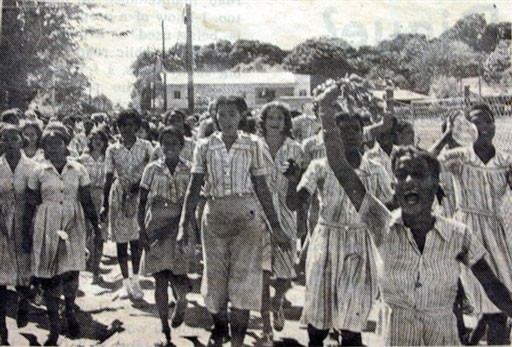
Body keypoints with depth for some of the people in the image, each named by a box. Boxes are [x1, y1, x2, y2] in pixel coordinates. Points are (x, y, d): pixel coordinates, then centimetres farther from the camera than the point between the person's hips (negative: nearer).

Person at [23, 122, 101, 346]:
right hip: (46, 227, 0)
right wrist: (25, 234, 2)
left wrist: (96, 225, 3)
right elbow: (30, 206, 4)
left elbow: (86, 201, 6)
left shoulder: (78, 170, 3)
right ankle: (54, 327, 15)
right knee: (49, 277, 2)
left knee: (70, 272, -9)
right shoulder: (38, 173, 1)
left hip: (72, 226, 0)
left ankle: (70, 312, 21)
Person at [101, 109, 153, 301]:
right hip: (119, 197, 0)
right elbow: (108, 179, 3)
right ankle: (126, 281, 17)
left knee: (137, 240, 5)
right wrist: (105, 204, 2)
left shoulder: (145, 146, 0)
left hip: (139, 196, 0)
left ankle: (135, 279, 22)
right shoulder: (112, 150, 1)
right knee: (121, 240, 5)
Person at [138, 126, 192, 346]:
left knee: (178, 279, -8)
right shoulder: (152, 169, 2)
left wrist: (169, 227, -11)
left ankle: (181, 302, 25)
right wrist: (142, 230, -5)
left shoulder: (190, 171, 0)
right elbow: (142, 202, 4)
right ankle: (165, 328, 15)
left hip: (179, 230, -1)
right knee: (160, 280, 4)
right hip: (155, 232, 1)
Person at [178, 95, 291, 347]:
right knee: (214, 278, 8)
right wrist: (184, 224, -4)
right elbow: (194, 187, 3)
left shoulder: (252, 146, 3)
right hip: (214, 216, 1)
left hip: (246, 216, -1)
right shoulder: (204, 147, 4)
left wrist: (275, 227, 3)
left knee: (243, 279, -5)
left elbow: (261, 188, 4)